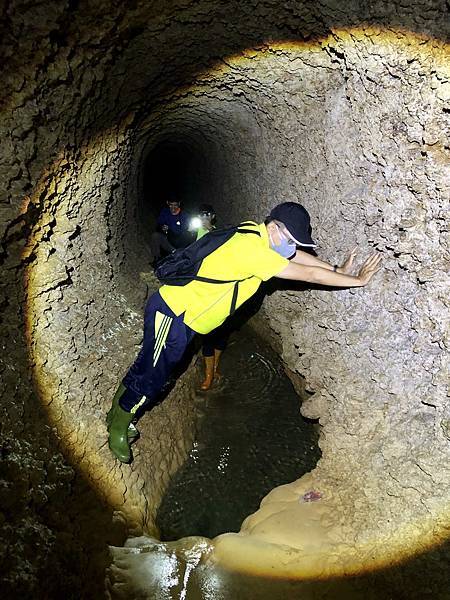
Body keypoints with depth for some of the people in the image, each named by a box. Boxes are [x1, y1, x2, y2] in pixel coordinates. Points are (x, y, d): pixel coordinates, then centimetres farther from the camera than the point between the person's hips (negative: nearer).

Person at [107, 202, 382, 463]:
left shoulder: (256, 232, -1)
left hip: (181, 313, 9)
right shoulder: (252, 249, -29)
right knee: (151, 377, 5)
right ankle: (119, 426, 27)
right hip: (171, 312, -9)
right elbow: (309, 274, -26)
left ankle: (120, 411, 41)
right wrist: (358, 280, -16)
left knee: (147, 367, 22)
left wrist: (337, 269, 3)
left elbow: (294, 254, 11)